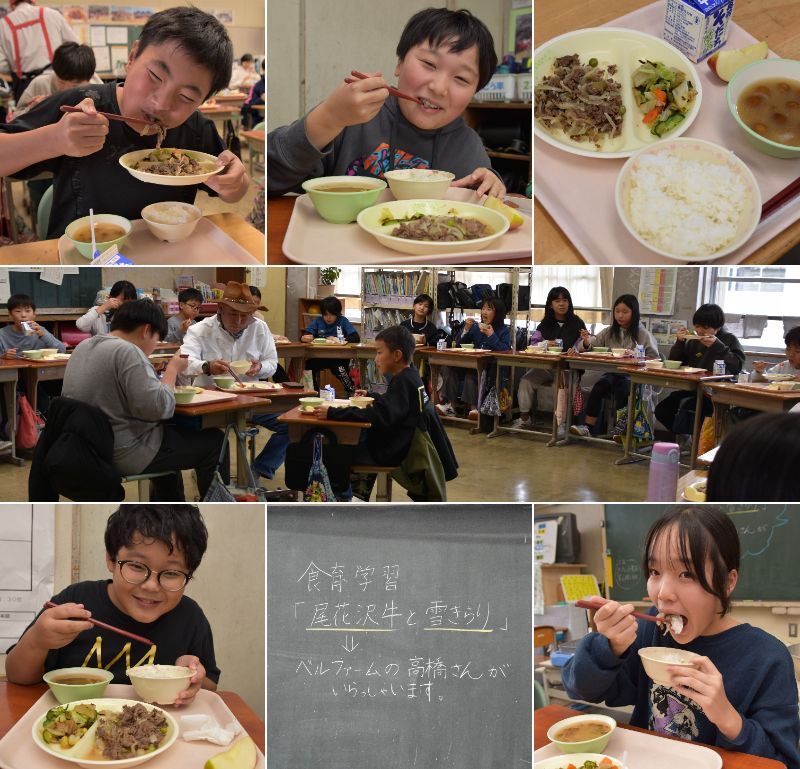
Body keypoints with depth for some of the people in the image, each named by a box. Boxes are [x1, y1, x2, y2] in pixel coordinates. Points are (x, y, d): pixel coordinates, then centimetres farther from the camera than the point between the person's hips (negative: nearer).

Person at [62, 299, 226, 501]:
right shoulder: (127, 352, -20)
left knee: (174, 430, 33)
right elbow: (158, 407, -26)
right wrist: (173, 368, -11)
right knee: (214, 441, 4)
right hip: (124, 454, -10)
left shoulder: (83, 347, 8)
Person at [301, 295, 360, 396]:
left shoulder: (343, 321, 3)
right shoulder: (317, 321, 9)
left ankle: (352, 391, -13)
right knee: (309, 365, -27)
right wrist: (304, 337, -22)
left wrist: (339, 339, -14)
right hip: (319, 357, 3)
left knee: (338, 368, -34)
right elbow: (303, 337, 1)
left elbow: (356, 338, -7)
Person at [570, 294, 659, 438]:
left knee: (622, 387, -35)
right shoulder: (609, 332, 14)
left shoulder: (643, 334, 4)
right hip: (612, 372, 3)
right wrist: (586, 342, -13)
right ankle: (588, 427, -31)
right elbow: (585, 349, 10)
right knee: (600, 385, -29)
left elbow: (655, 359, -3)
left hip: (633, 375, -3)